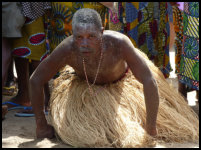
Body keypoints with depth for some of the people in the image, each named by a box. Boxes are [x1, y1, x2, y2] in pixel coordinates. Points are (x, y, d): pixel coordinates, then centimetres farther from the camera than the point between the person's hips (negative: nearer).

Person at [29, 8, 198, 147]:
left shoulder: (119, 43, -43)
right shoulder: (67, 49, -39)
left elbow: (149, 82, -37)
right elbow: (36, 80, -25)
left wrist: (151, 130, -34)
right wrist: (41, 125, -20)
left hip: (123, 82, -1)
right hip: (85, 86, 1)